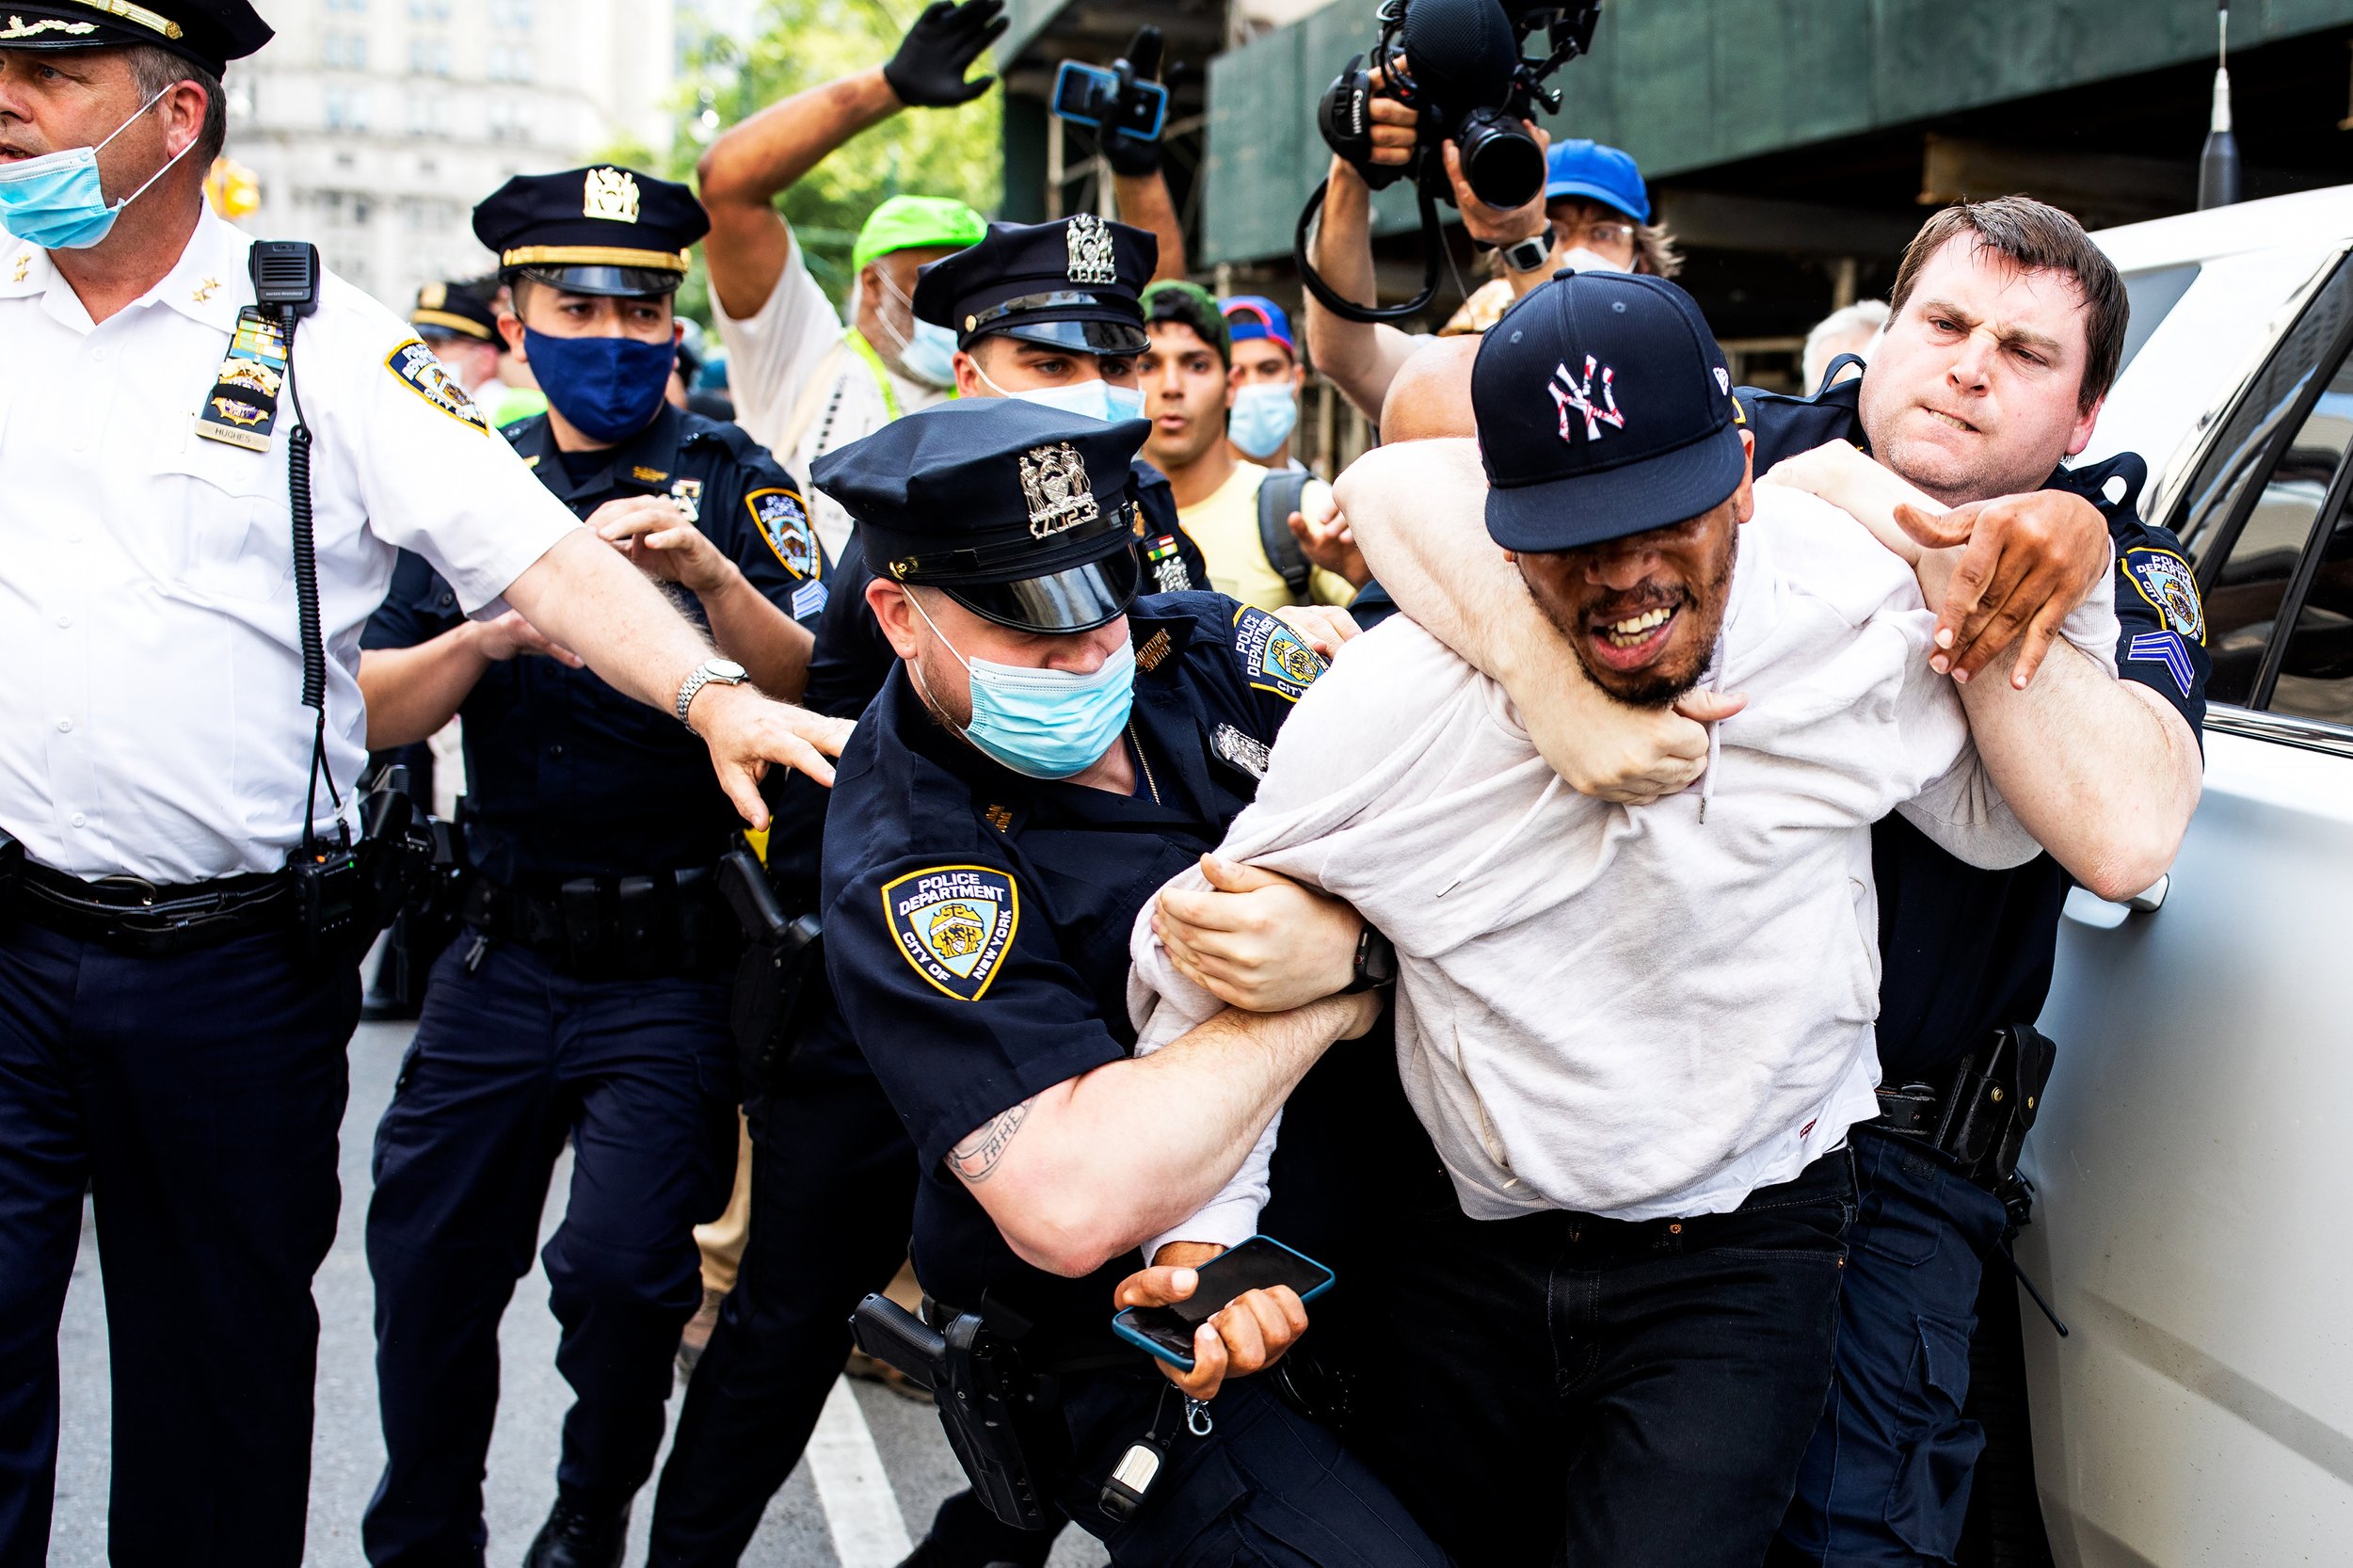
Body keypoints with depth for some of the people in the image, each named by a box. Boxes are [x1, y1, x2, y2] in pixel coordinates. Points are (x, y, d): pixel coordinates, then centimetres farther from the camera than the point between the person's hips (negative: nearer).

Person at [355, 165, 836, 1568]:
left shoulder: (731, 480, 0)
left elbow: (804, 690, -11)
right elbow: (376, 713, 1)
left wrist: (712, 572, -27)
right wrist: (493, 630, -17)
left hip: (674, 964, -4)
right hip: (506, 955, 4)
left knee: (621, 1264, -13)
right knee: (428, 1259, 8)